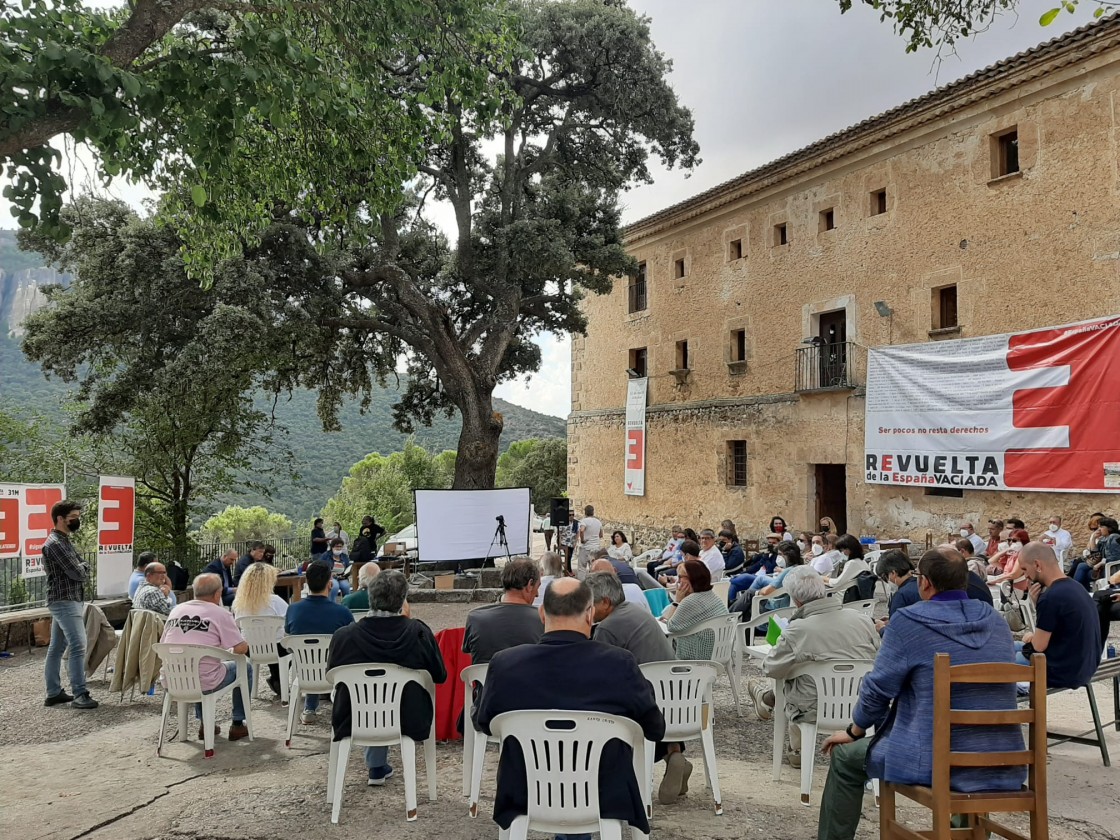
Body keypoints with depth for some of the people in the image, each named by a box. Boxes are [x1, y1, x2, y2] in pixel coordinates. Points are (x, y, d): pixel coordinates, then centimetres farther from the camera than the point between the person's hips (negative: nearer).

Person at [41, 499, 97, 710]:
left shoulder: (63, 541, 16)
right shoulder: (55, 544, -15)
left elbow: (80, 570, 17)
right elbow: (78, 572, -18)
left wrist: (81, 568, -3)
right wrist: (83, 567, 2)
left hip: (69, 600, 10)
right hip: (64, 601, -10)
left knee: (57, 647, 12)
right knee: (78, 646, -13)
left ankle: (53, 693, 18)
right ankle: (80, 695, -11)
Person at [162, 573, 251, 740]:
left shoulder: (175, 611, 6)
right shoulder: (220, 613, -9)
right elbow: (241, 648, -12)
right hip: (204, 684, -6)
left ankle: (204, 723, 35)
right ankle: (238, 725, 21)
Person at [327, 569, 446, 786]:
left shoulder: (343, 636, -17)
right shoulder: (419, 632, -19)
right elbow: (440, 676, -4)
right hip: (409, 723, -1)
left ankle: (377, 767, 41)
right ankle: (377, 768, 46)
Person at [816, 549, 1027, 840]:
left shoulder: (909, 621, -12)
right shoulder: (997, 622, 6)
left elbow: (878, 689, -6)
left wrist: (854, 731, 12)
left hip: (935, 761, -5)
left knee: (845, 757, 16)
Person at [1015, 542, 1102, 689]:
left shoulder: (1051, 597, -24)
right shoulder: (1075, 587, 5)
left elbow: (1039, 645, -17)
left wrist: (1029, 637, 4)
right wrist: (1038, 603, -2)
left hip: (1062, 672, -9)